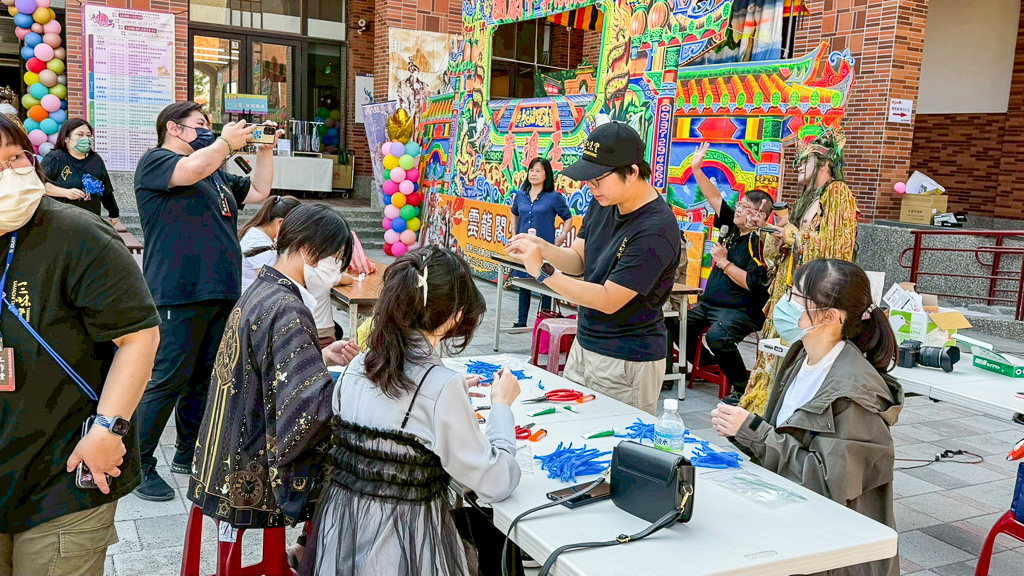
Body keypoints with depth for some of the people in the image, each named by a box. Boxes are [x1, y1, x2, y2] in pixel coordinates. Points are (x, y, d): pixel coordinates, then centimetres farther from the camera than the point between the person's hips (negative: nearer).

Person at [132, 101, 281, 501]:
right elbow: (194, 169, -21)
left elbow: (258, 192, 26)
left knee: (206, 378, 13)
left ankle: (188, 453, 26)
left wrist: (264, 149, 15)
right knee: (167, 380, -8)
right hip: (179, 293, -8)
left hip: (221, 291, 8)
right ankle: (139, 465, 3)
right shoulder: (154, 162, -1)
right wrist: (227, 141, -5)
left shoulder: (216, 171, 23)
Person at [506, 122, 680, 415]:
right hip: (584, 346, 8)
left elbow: (609, 300, -23)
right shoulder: (603, 203, 3)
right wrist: (542, 248, -13)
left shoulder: (655, 229, -23)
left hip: (628, 362, -8)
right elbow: (578, 259, 8)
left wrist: (543, 271, -23)